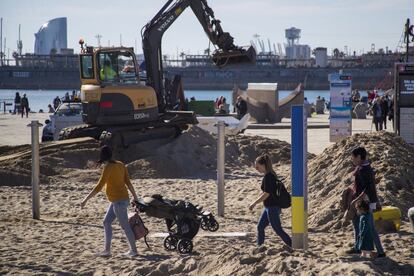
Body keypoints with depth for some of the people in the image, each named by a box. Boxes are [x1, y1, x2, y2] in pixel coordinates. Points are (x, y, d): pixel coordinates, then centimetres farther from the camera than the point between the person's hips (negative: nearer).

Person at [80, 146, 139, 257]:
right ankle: (107, 250, 15)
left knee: (125, 225, 0)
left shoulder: (108, 168, -18)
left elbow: (99, 187, -22)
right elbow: (128, 183, 9)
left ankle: (133, 250, 9)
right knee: (106, 222, 13)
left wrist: (86, 200, -20)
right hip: (115, 201, 9)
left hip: (119, 201, -9)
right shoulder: (120, 165, 7)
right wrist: (135, 197, 16)